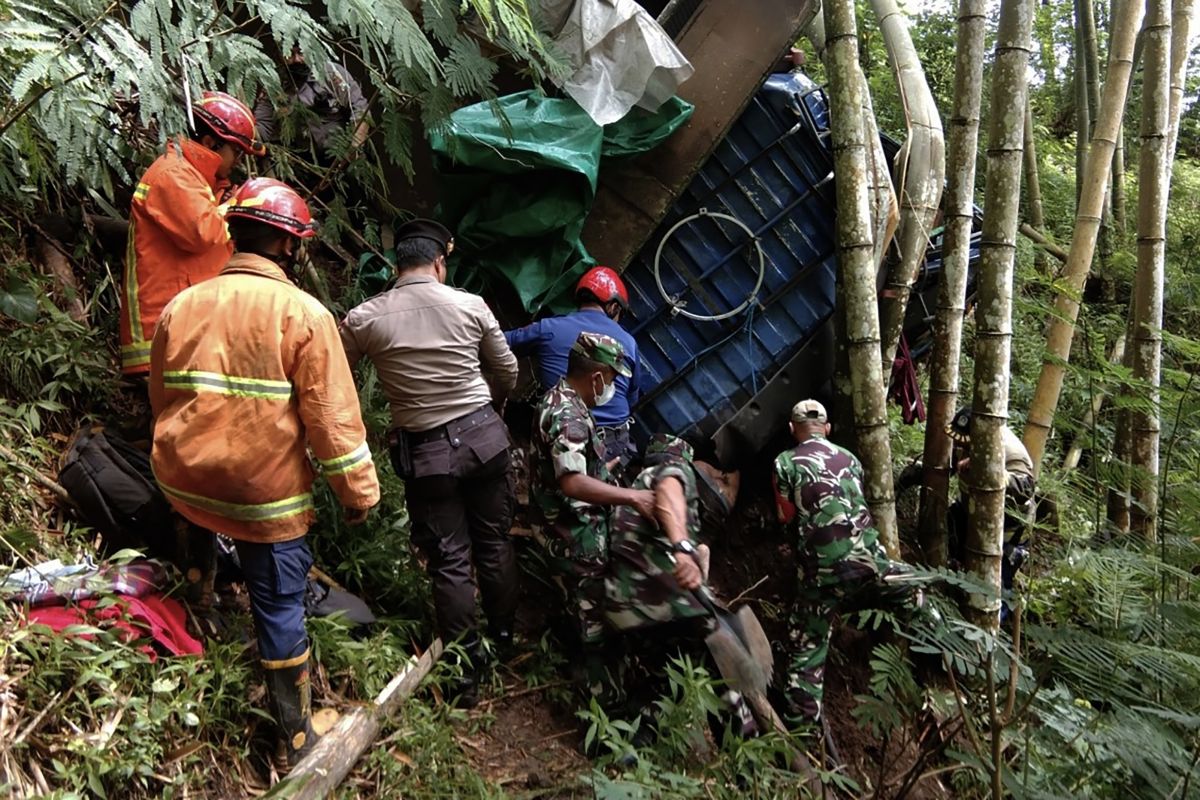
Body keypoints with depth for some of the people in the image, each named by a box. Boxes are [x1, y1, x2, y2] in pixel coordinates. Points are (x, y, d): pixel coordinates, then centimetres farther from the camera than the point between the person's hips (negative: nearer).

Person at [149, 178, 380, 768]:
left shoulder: (180, 306, 3)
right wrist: (358, 492, -3)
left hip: (183, 483, 5)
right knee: (280, 605, 9)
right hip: (266, 494, -4)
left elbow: (162, 400, 14)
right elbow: (332, 416, -14)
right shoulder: (302, 313, -12)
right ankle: (296, 739, 22)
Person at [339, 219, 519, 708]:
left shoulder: (365, 318, -7)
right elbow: (507, 373, 7)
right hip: (484, 435, 2)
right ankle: (504, 639, 35)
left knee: (449, 562, 8)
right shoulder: (472, 306, -4)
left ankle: (467, 674, 18)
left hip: (426, 452, -1)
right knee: (494, 543, 18)